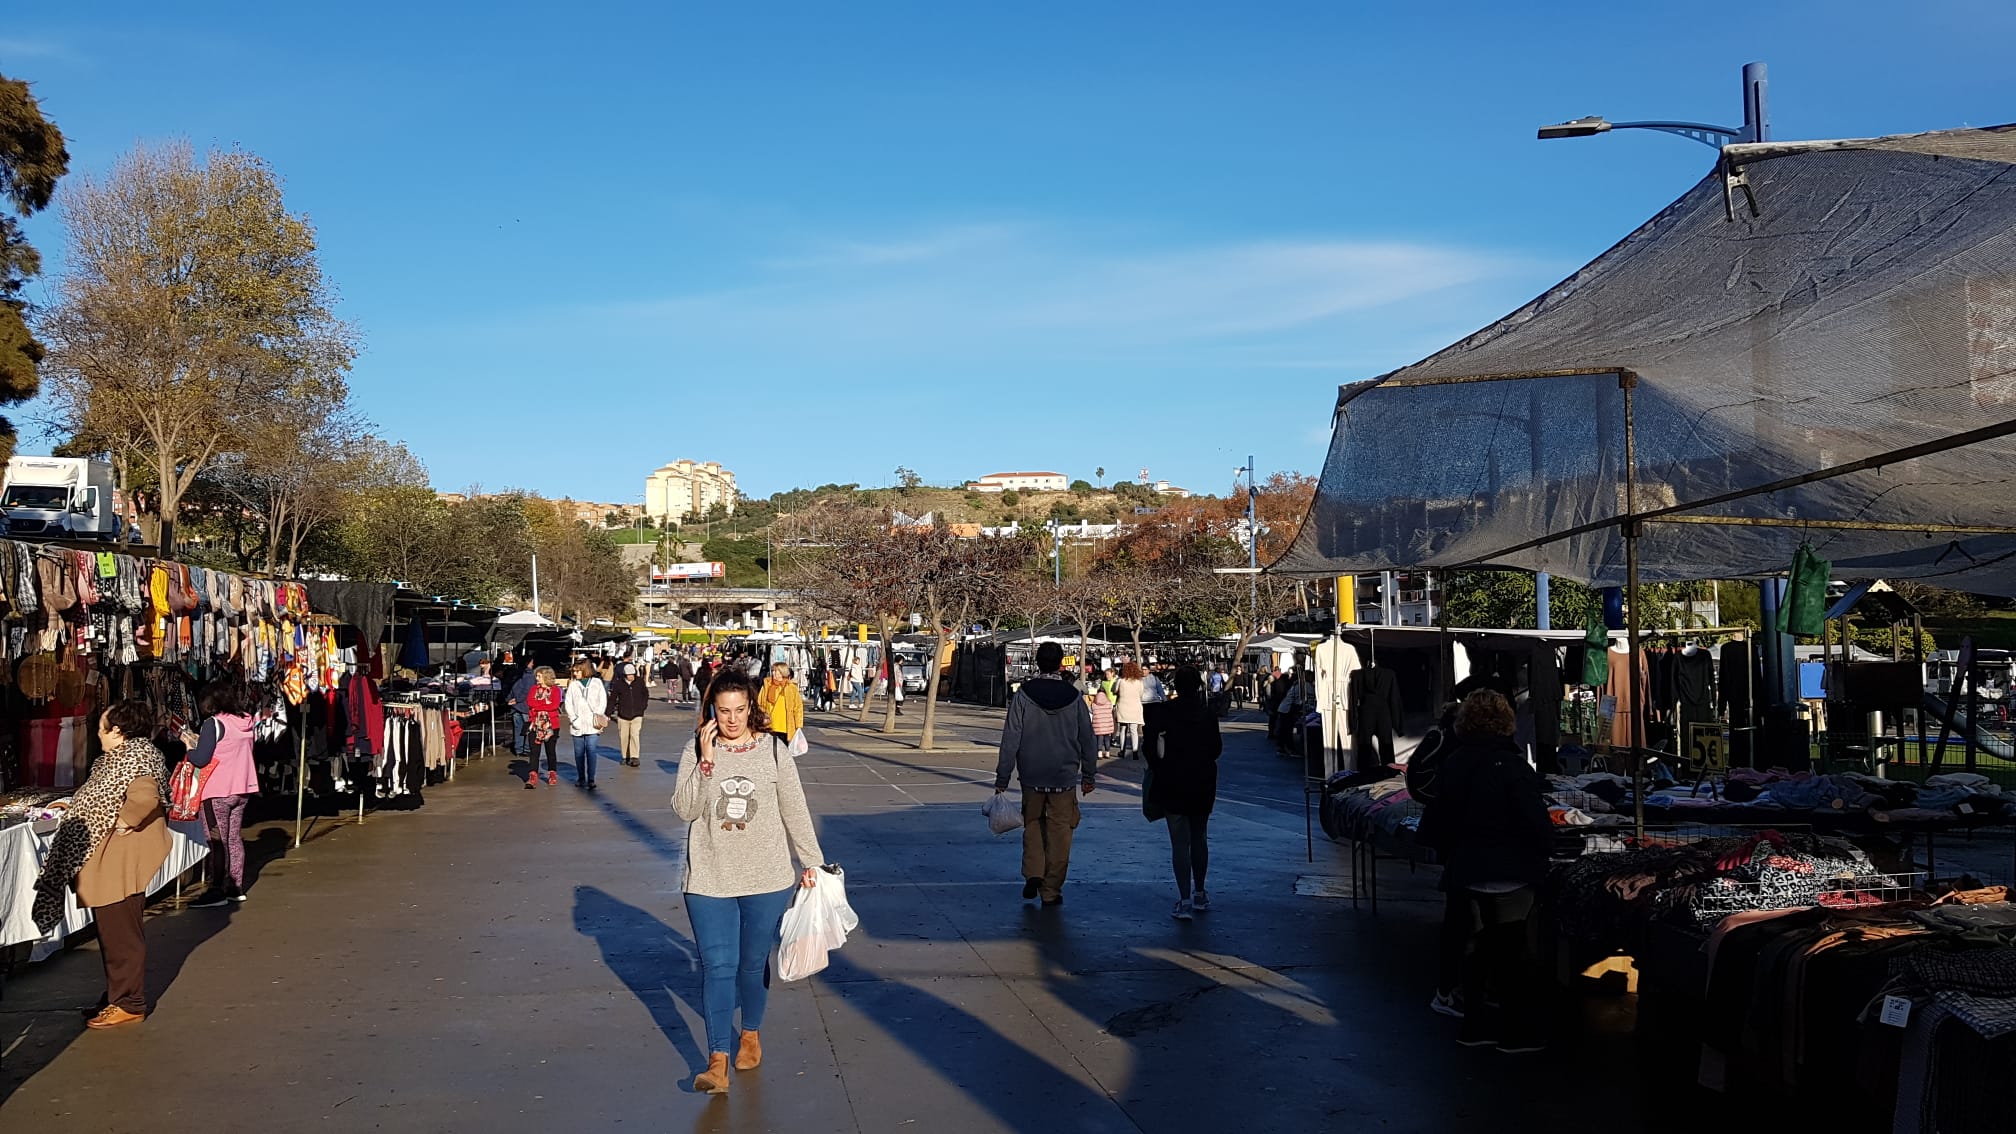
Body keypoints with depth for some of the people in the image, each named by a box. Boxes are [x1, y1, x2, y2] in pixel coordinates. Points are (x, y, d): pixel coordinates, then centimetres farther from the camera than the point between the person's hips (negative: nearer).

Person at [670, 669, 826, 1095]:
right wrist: (706, 761, -20)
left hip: (767, 881, 1)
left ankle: (751, 1034, 37)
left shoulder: (772, 750, -3)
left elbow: (795, 811, 3)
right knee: (718, 967, -3)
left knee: (754, 963, 14)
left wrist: (812, 862, 6)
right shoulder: (696, 750, -3)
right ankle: (718, 1063, 0)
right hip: (709, 881, -1)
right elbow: (684, 809, -11)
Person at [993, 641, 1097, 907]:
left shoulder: (1023, 695, -6)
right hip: (1065, 776, 0)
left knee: (1032, 823, 19)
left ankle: (1033, 873, 2)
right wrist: (1088, 774, 16)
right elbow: (1088, 740, 5)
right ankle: (1051, 891, 10)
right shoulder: (1074, 697, -1)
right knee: (1059, 832, 8)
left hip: (1032, 776, 0)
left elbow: (1011, 739, -7)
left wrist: (1002, 777, -2)